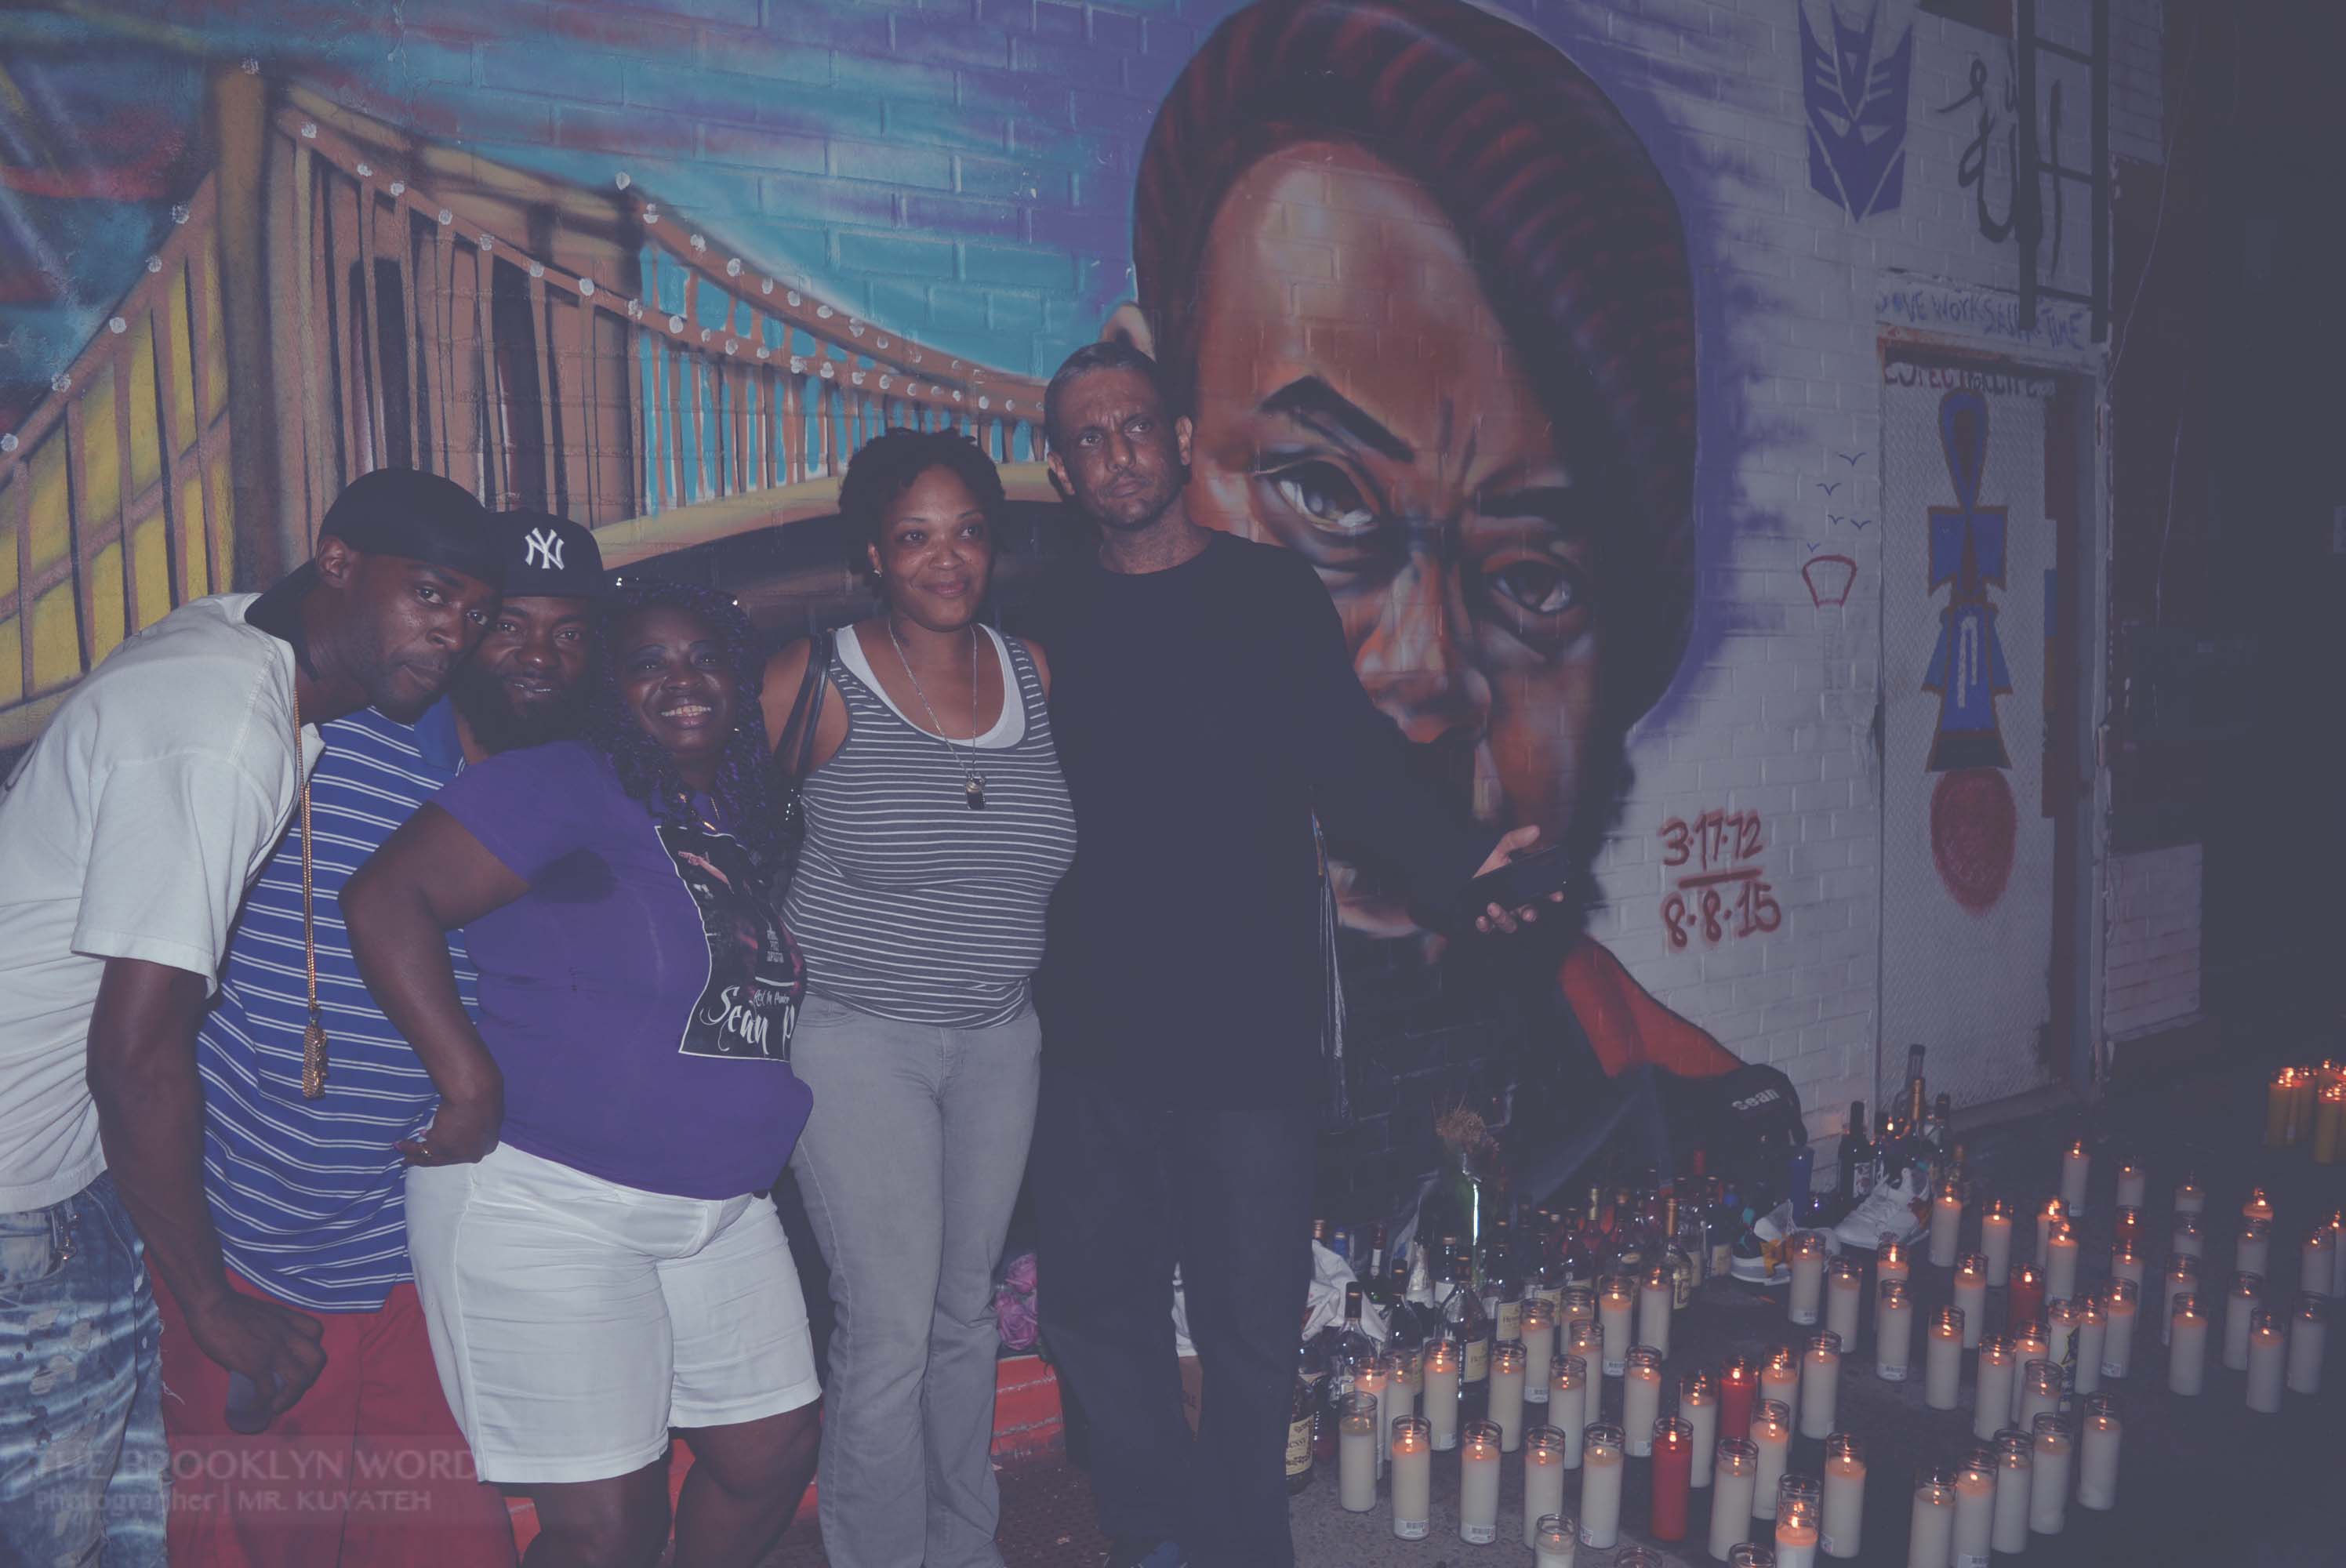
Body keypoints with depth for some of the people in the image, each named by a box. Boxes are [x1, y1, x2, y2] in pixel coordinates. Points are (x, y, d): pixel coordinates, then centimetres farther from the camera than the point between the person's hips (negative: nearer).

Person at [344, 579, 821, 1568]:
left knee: (773, 1454, 14)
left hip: (723, 1207, 8)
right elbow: (386, 898, -20)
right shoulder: (564, 787, -12)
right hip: (544, 1201, -7)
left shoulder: (738, 813, 10)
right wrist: (470, 1080, -22)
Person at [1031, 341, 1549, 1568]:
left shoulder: (1271, 593, 5)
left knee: (1250, 1327, 4)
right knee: (1096, 1310, 8)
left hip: (1251, 1029, -2)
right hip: (1097, 1031, 3)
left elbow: (1353, 766, 0)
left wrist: (1453, 865, -16)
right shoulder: (1051, 623, 11)